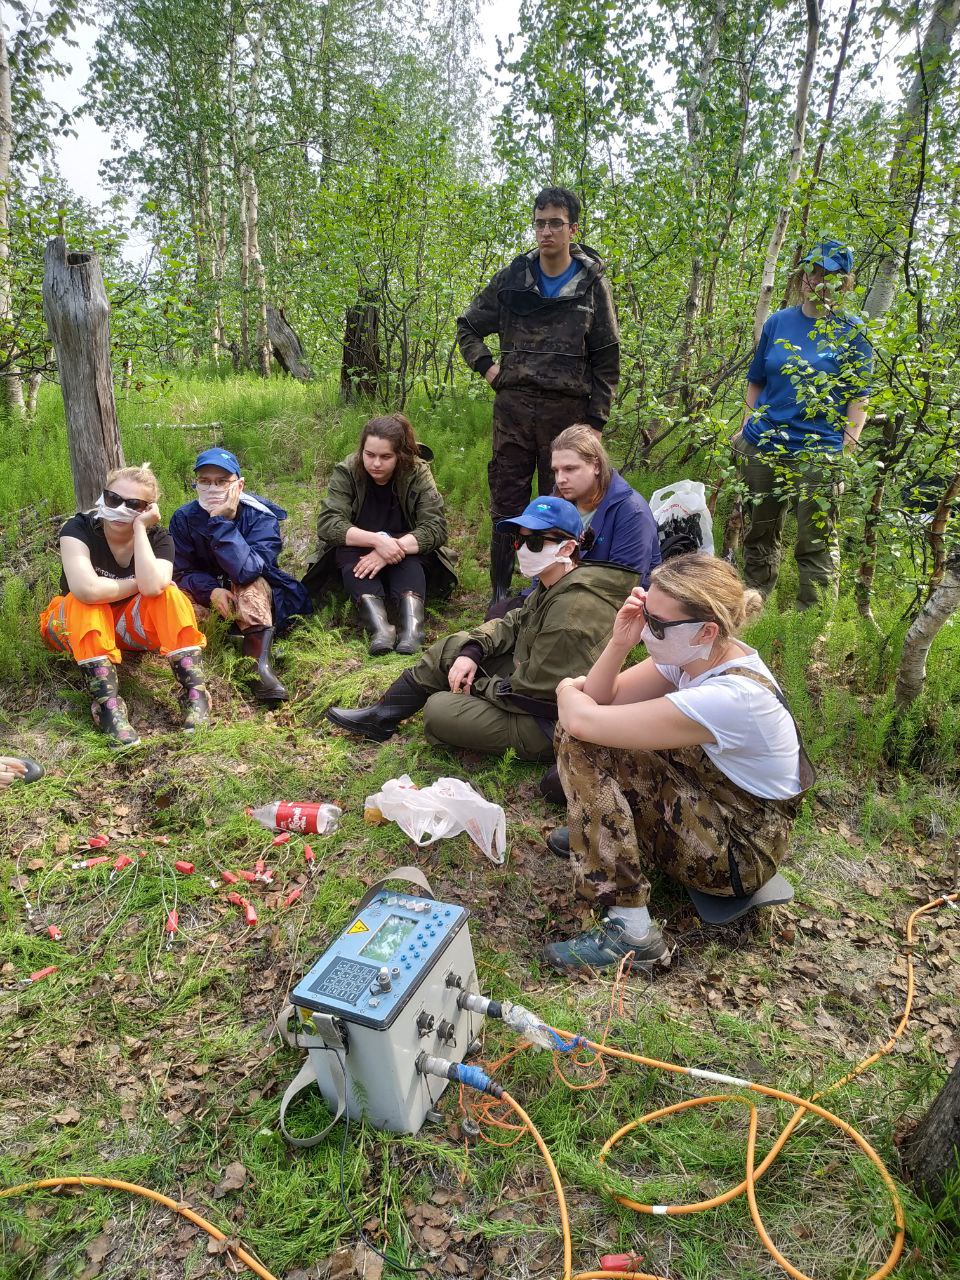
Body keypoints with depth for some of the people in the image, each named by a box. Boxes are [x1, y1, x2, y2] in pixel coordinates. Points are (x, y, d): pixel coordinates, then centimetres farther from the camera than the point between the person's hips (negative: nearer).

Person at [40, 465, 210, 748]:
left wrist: (139, 528, -31)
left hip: (131, 628, 2)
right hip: (78, 628, -1)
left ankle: (194, 690, -33)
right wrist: (138, 585, -26)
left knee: (167, 591, -26)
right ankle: (107, 704, -41)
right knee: (87, 601, -34)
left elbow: (152, 586, -37)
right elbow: (86, 589, -41)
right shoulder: (79, 528, -21)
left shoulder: (158, 538, -14)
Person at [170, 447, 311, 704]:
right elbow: (182, 572, -10)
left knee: (248, 584, -37)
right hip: (206, 596, 3)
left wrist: (222, 521, -38)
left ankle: (259, 663, -44)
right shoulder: (184, 518, -10)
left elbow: (245, 571, -36)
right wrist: (212, 591, -29)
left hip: (257, 599, -3)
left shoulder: (261, 516, -22)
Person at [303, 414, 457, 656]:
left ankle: (412, 625, -54)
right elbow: (327, 523, -24)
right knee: (348, 553, -32)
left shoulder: (418, 473, -16)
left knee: (409, 560, -33)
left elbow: (436, 527, -24)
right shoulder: (346, 472, -15)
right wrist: (376, 540, -39)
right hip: (356, 551, 0)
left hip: (406, 550, 0)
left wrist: (395, 546, -39)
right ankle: (379, 627, -52)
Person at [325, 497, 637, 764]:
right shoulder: (557, 584, -1)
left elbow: (528, 693, -27)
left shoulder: (572, 612, -32)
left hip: (549, 724, -9)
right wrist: (472, 651, -7)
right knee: (454, 647, 6)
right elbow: (515, 623, 10)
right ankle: (382, 716, 16)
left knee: (438, 710, -13)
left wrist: (476, 687, -10)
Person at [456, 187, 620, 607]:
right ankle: (500, 592, 13)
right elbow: (468, 326, 20)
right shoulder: (512, 278, 7)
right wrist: (486, 366, 4)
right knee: (506, 502, 4)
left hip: (568, 409, -1)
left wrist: (596, 421, -3)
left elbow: (606, 361, 3)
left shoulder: (592, 284, 3)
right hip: (513, 405, 2)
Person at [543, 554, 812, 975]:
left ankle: (631, 931, -16)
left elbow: (584, 721, -32)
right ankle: (600, 828, 26)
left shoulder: (731, 697, -34)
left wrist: (567, 690, -10)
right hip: (706, 792, 8)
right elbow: (602, 698, -5)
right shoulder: (697, 654, -9)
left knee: (582, 746, -21)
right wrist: (620, 641, -21)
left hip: (741, 849, -8)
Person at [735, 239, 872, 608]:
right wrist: (746, 428, 9)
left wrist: (849, 441, -9)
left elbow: (858, 395, 1)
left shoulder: (853, 332, 0)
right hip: (761, 447, 4)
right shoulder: (778, 322, 9)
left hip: (818, 453, -4)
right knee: (759, 535, 15)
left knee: (817, 544, -2)